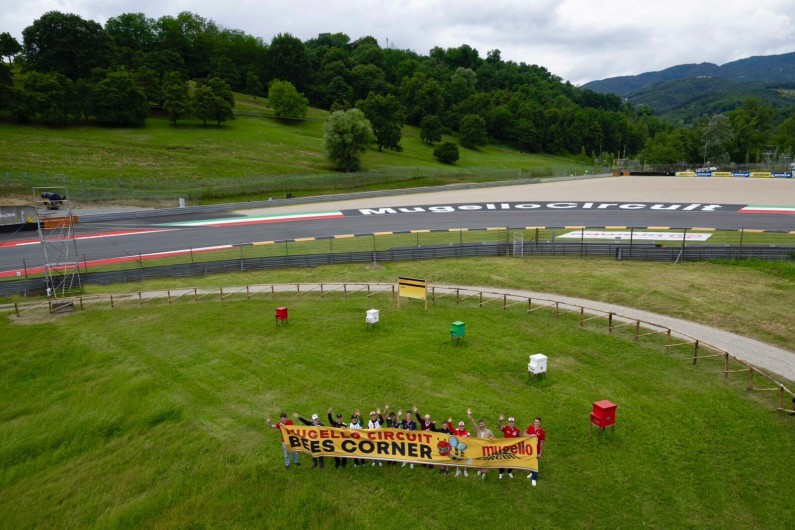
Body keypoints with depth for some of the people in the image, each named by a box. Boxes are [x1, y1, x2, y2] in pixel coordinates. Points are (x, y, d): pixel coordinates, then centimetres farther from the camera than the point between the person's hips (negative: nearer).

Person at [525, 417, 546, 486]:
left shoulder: (542, 432, -18)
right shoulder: (530, 427, -8)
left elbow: (541, 443, -13)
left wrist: (540, 453, -11)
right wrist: (530, 435, -23)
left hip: (536, 450, -4)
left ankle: (534, 479, 12)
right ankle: (532, 473, 46)